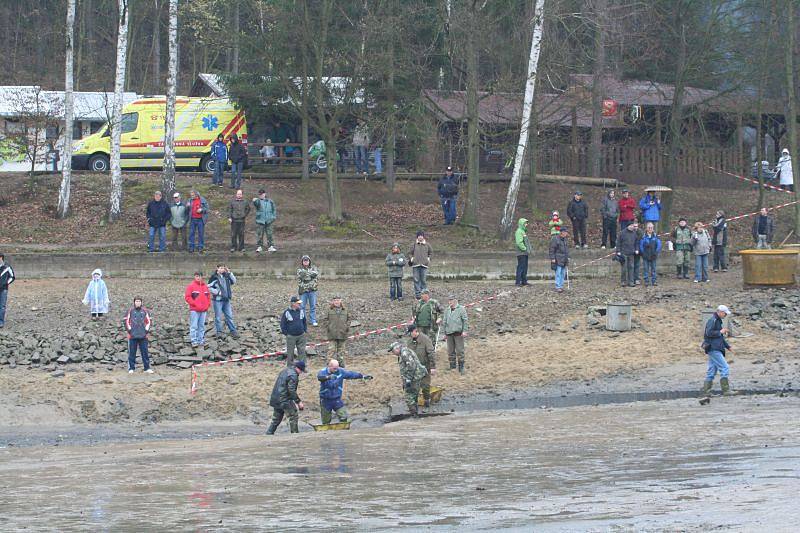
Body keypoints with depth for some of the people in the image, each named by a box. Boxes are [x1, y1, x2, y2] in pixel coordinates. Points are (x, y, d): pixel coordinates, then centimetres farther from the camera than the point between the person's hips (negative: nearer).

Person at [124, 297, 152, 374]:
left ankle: (147, 368, 6)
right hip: (132, 336, -1)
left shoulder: (145, 311, 8)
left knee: (145, 352, 2)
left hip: (143, 336, 1)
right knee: (132, 352, 1)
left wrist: (146, 330, 3)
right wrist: (129, 329, -2)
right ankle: (131, 368, 7)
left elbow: (149, 321, 14)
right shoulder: (130, 311, 3)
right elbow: (126, 321, 6)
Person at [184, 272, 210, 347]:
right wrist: (194, 304, -13)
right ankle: (194, 342, -7)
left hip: (204, 310, 5)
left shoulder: (205, 286, 12)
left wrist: (208, 304, 6)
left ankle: (201, 340, 14)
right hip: (194, 310, -5)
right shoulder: (191, 286, -3)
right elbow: (187, 297, -6)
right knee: (194, 326, -7)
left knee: (202, 326, 8)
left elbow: (208, 296, 21)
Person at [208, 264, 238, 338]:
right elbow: (209, 287, -11)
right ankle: (219, 332, 9)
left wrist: (229, 273, -3)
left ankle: (233, 331, 12)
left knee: (229, 316, 7)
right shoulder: (214, 277, -8)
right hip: (217, 300, -5)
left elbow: (234, 281, 6)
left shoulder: (226, 276, 10)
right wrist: (218, 292, -16)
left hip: (226, 299, 5)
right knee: (218, 317, 1)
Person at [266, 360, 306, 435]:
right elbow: (291, 390, -21)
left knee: (276, 419, 16)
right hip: (284, 400, -9)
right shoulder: (293, 375, -15)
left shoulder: (285, 371, 16)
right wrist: (298, 401, -17)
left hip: (275, 400, 9)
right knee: (294, 416, -2)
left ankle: (269, 434, 16)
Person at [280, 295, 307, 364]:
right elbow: (283, 324, -3)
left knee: (302, 351, 6)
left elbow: (304, 322, 15)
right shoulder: (287, 312, -10)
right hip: (291, 336, -3)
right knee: (290, 352, 8)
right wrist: (286, 333, -4)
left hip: (301, 336, 3)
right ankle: (290, 367, 21)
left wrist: (305, 330, 8)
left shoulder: (301, 311, 1)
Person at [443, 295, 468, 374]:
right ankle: (452, 367, 15)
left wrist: (464, 331, -9)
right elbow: (444, 322, 19)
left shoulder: (461, 309, 0)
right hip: (449, 332, 5)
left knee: (459, 351, -5)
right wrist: (444, 332, 17)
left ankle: (461, 368, 1)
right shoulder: (447, 310, 14)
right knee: (450, 351, 7)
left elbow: (465, 320, -2)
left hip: (458, 332, -5)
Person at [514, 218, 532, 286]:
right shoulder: (519, 231, -12)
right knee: (521, 267, -10)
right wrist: (525, 249, -19)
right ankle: (518, 282, -9)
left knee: (525, 268, 13)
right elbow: (519, 242, -21)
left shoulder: (524, 231, 20)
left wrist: (530, 249, 15)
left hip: (525, 253, 10)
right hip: (521, 253, -10)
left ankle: (524, 281, 18)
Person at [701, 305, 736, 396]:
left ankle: (706, 391, 8)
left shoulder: (718, 321, 22)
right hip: (713, 349, -10)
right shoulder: (712, 320, -10)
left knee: (712, 371, 9)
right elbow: (709, 333, -22)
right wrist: (720, 332, -13)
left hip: (716, 349, 10)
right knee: (724, 368, -13)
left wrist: (728, 346, 22)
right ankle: (725, 390, -15)